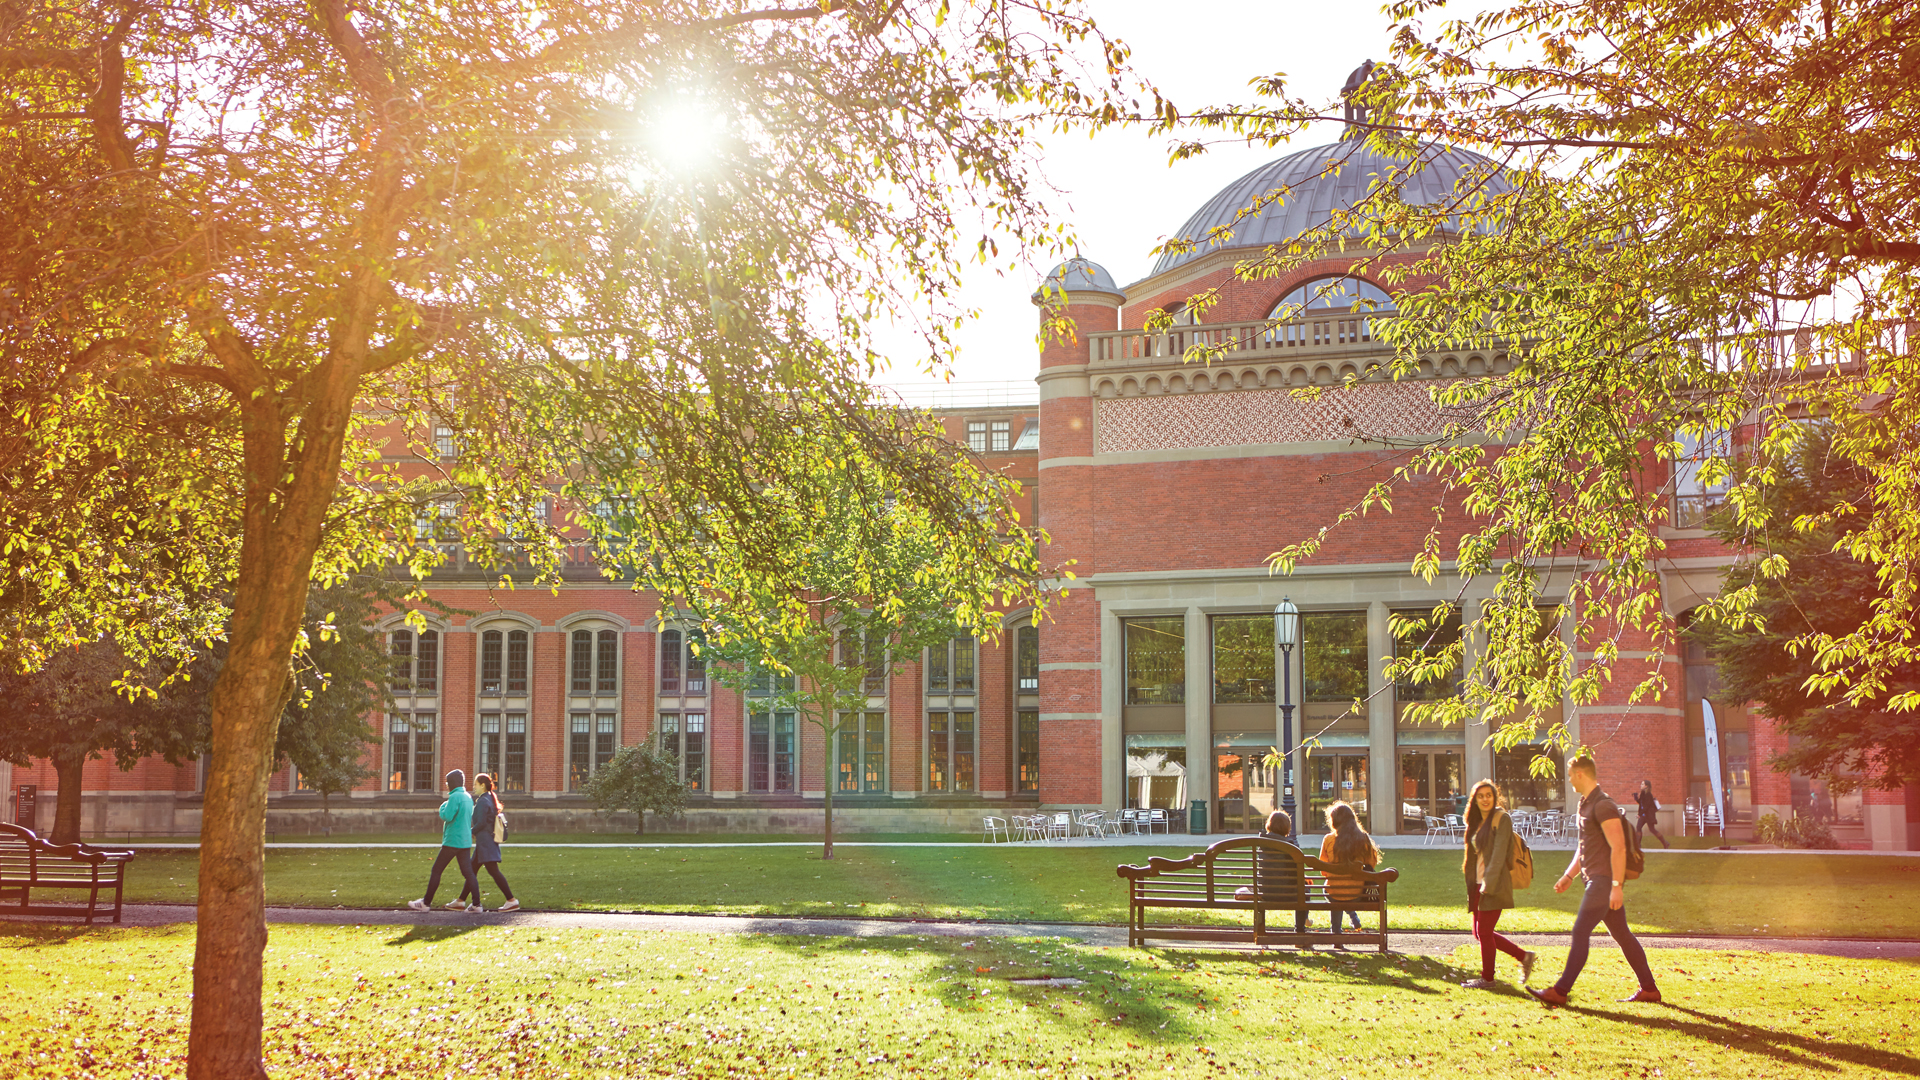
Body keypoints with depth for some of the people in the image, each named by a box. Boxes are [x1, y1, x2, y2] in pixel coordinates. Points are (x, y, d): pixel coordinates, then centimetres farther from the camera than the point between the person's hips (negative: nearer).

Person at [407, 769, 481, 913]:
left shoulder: (455, 797, -13)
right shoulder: (468, 797, 13)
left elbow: (447, 816, -19)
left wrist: (443, 806, -1)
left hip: (452, 841, -7)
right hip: (466, 842, 7)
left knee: (436, 870, 3)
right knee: (468, 872, 5)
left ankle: (426, 903, 9)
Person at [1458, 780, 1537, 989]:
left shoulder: (1501, 819, -8)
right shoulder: (1477, 822, 17)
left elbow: (1499, 854, -16)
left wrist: (1489, 884, -21)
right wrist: (1473, 885, 11)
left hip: (1495, 885, -9)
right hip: (1478, 885, 9)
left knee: (1484, 931, -4)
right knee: (1479, 932, 10)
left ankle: (1487, 979, 8)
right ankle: (1524, 956, 20)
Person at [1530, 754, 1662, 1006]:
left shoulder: (1603, 805, -15)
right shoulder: (1586, 805, 17)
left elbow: (1618, 847, -21)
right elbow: (1583, 847, 26)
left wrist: (1617, 886, -25)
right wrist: (1568, 875, 19)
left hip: (1605, 880, -10)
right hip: (1597, 879, 10)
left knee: (1580, 932, -11)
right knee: (1621, 934, 12)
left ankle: (1560, 991, -13)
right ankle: (1649, 989, 18)